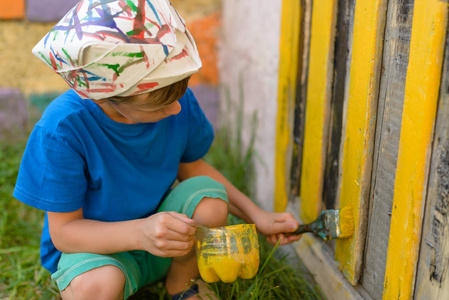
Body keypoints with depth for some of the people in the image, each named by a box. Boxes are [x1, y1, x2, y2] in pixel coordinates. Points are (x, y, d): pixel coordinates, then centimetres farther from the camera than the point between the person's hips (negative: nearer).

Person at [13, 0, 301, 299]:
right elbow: (63, 230, -21)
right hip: (96, 247, -3)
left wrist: (256, 215, -9)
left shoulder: (179, 100, -16)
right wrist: (140, 232, -40)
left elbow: (193, 167, 1)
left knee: (210, 199, -26)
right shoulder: (62, 128, -28)